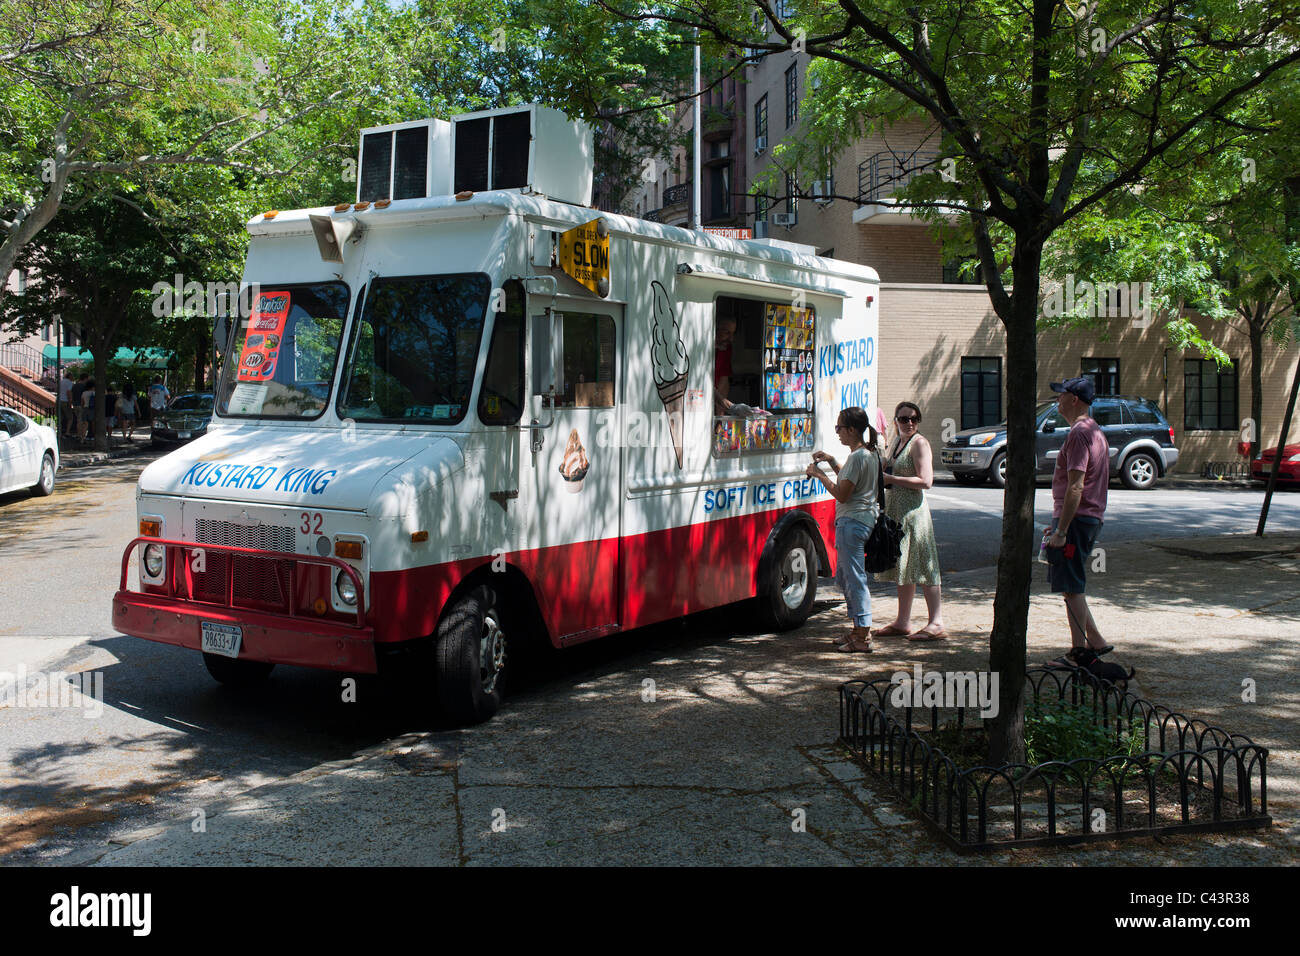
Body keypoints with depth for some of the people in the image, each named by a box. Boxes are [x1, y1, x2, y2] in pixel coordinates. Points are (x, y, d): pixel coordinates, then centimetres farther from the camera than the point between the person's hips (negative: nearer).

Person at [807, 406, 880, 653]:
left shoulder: (857, 457, -18)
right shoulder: (870, 453, 13)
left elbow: (842, 494, -20)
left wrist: (820, 475, -10)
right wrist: (831, 461, 17)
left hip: (852, 521, -11)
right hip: (863, 518, 11)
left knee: (855, 578, -6)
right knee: (843, 576, 19)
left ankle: (863, 638, -3)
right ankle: (859, 629, 26)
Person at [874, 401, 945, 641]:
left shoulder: (919, 443, -10)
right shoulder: (897, 441, 15)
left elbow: (925, 481, -19)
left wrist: (891, 479, -15)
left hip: (913, 510, -9)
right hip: (895, 510, 9)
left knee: (922, 567, -8)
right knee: (903, 567, 13)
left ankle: (936, 624, -5)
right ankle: (902, 622, 20)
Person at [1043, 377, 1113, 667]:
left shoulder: (1079, 434, -16)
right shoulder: (1094, 431, 17)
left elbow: (1076, 487, -22)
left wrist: (1061, 531, -23)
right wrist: (1059, 523, 24)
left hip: (1076, 520, -10)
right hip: (1090, 518, 10)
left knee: (1071, 588, -3)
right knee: (1072, 586, 16)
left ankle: (1080, 651, 3)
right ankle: (1096, 641, 19)